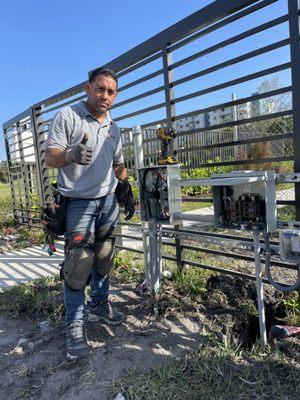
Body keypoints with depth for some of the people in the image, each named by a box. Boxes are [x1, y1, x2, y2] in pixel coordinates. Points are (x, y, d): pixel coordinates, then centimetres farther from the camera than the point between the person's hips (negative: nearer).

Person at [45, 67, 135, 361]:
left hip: (108, 200, 6)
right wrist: (71, 154, -33)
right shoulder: (67, 117, -5)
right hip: (79, 202, -6)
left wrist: (126, 191, 14)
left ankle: (99, 305, 31)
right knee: (78, 262, -8)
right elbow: (49, 157, -13)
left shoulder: (113, 128, 14)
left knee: (103, 258, 12)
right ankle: (75, 326, 6)